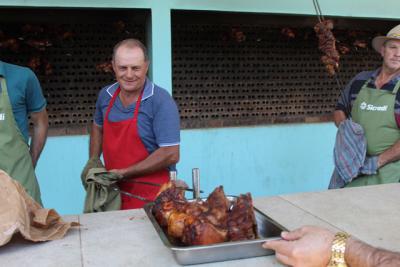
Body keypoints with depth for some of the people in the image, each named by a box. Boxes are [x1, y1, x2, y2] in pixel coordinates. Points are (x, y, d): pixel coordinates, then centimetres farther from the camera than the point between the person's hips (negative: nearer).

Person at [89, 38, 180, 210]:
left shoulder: (161, 101, -18)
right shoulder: (105, 95, 1)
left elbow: (171, 154, -21)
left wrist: (124, 173, -18)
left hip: (151, 197, -5)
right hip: (114, 192, 6)